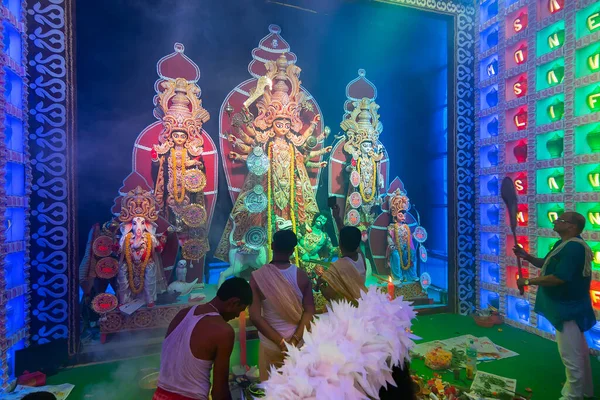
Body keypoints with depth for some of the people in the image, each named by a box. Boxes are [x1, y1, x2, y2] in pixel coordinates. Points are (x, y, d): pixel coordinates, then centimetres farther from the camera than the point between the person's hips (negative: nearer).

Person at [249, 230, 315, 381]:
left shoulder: (257, 277, -17)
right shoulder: (302, 276, -12)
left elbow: (255, 317, -18)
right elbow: (309, 311, -12)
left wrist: (281, 342, -14)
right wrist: (295, 339, -13)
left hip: (270, 344, -1)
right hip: (299, 343, 2)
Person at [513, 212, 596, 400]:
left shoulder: (574, 247, -25)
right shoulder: (563, 244, 9)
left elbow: (559, 278, -31)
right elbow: (547, 264, 20)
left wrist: (528, 281, -23)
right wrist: (527, 257, 3)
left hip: (568, 308, -11)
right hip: (568, 305, 11)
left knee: (570, 355, 1)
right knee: (578, 351, 23)